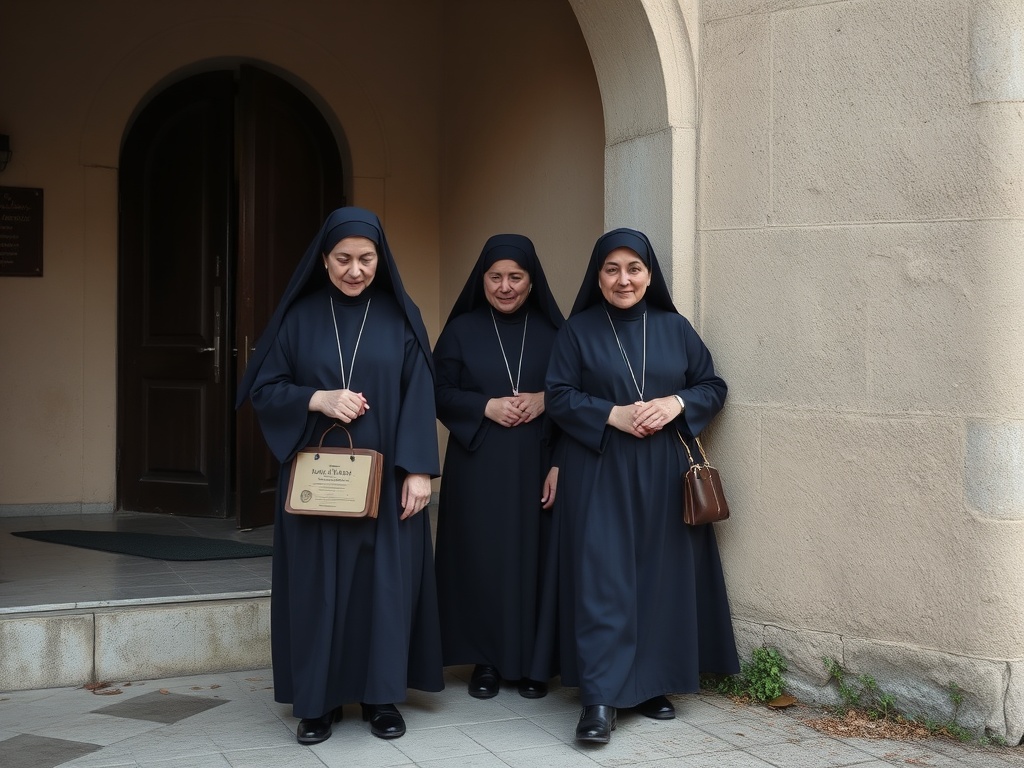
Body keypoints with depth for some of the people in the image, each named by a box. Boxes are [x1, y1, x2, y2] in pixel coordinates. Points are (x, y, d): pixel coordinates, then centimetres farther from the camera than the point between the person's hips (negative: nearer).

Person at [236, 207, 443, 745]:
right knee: (319, 580, 3)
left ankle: (382, 694, 15)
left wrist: (418, 468, -10)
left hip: (385, 477, 0)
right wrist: (318, 400, -15)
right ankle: (318, 699, 13)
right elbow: (262, 388, 2)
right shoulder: (298, 316, 2)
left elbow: (420, 396, -1)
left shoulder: (401, 316, 2)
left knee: (385, 577, 3)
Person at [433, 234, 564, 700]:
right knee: (481, 557, -1)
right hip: (478, 466, 0)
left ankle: (530, 661, 10)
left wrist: (545, 401, -12)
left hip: (536, 465, 0)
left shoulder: (553, 330, 7)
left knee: (532, 557, -1)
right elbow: (440, 393, 3)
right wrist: (486, 406, -12)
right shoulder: (462, 330, 6)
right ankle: (485, 661, 10)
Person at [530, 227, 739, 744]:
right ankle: (599, 699, -9)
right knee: (602, 577, -9)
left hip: (664, 474, 3)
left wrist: (676, 403, -10)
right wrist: (612, 414, -16)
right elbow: (559, 397, -2)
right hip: (599, 474, -3)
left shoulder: (675, 328, 9)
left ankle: (652, 683, 17)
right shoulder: (578, 330, 2)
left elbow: (713, 386, 9)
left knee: (661, 577, 4)